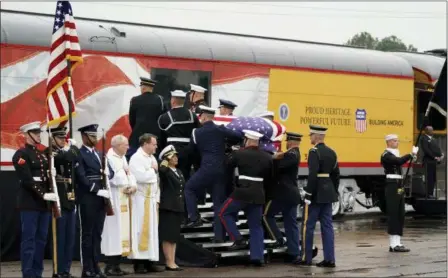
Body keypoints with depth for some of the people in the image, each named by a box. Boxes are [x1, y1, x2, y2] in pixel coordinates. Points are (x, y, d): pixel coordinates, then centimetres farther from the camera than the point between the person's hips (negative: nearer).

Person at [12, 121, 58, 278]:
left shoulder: (42, 155, 17)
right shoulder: (21, 154, -7)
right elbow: (27, 179, -16)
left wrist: (49, 194, 1)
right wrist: (43, 194, -21)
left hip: (44, 203, 7)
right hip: (29, 203, -7)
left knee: (41, 239, 8)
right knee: (29, 239, -5)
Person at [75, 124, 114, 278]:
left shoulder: (100, 154, 19)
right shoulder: (79, 154, -7)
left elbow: (110, 172, 18)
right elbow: (82, 178, -16)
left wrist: (107, 173, -5)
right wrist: (98, 191, -19)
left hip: (101, 199, 7)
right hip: (87, 200, -7)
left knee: (97, 234, 9)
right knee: (87, 234, -2)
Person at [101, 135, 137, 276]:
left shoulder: (123, 158, 17)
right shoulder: (109, 158, -13)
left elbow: (129, 174, 14)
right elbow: (114, 177, -21)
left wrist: (133, 186, -5)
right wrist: (127, 186, -9)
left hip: (124, 199, 9)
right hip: (114, 198, -9)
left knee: (122, 229, 8)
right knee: (114, 229, -9)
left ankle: (116, 265, 11)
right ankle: (110, 266, -6)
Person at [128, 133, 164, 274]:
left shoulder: (152, 158, 15)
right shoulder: (136, 158, -10)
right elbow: (141, 177, -24)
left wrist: (157, 199, 10)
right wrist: (153, 170, -7)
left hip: (151, 200, 8)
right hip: (140, 200, -8)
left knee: (152, 230, 7)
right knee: (140, 230, -7)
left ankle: (149, 262, 10)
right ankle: (139, 263, -4)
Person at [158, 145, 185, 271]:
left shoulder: (179, 172, 16)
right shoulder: (164, 171, -8)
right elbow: (162, 170, -34)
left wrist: (182, 205, 16)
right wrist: (165, 162, -17)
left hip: (178, 207, 8)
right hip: (167, 207, -8)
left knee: (175, 236, 9)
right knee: (167, 236, -4)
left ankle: (173, 262, 13)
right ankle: (169, 262, -2)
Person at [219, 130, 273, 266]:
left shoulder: (239, 153, -7)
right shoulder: (267, 157, 5)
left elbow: (228, 165, 11)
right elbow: (269, 174, 17)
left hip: (242, 191, -5)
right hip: (258, 194, 5)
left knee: (224, 213, 15)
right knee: (256, 226, 10)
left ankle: (238, 240, 4)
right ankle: (257, 257, 4)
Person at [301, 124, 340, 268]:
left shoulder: (314, 152, -14)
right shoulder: (331, 152, 10)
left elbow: (313, 175, -21)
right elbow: (336, 175, 14)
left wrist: (308, 195, -18)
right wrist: (334, 192, 19)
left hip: (316, 193, -8)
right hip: (328, 193, 8)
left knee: (308, 225, 2)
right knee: (327, 226, 6)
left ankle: (306, 258, 7)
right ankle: (329, 259, 4)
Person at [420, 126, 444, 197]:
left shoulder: (432, 139, 22)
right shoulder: (424, 139, -6)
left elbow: (437, 149, 20)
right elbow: (426, 150, -17)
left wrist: (441, 155, 0)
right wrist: (434, 157, -19)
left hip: (434, 162, 9)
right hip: (429, 161, -9)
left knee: (434, 179, 8)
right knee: (430, 178, -9)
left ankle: (431, 193, 12)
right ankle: (429, 194, -7)